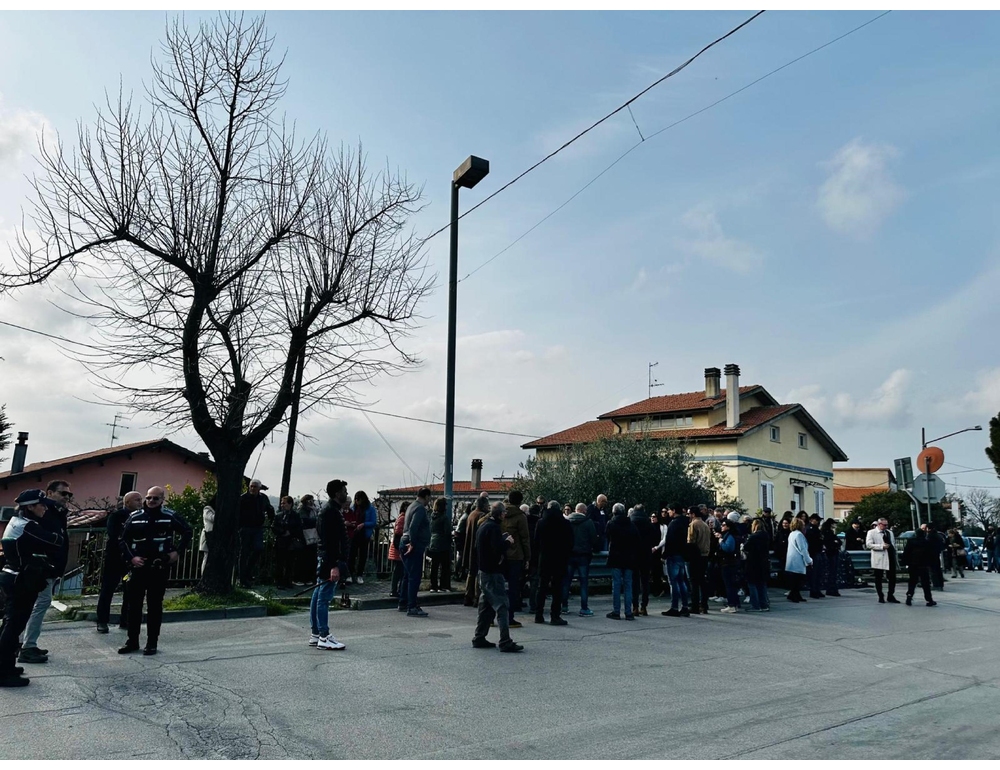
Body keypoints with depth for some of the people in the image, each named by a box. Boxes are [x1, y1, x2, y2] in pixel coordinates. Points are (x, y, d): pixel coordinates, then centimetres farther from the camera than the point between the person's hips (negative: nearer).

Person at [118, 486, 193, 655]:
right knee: (134, 604, 7)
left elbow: (187, 532, 8)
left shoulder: (170, 516, -2)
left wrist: (177, 551, -1)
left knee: (155, 605, 3)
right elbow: (124, 540, 10)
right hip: (137, 567, 3)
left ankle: (152, 643, 12)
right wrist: (131, 557, -4)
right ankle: (132, 641, 20)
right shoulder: (135, 517, 5)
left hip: (159, 568, -2)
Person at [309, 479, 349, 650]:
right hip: (330, 560, -11)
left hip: (325, 559, 11)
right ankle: (324, 637, -1)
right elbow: (328, 542, -22)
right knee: (324, 597, -6)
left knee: (319, 595, 13)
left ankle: (315, 634, 20)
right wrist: (334, 566, -25)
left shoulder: (333, 509, 16)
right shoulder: (330, 511, -16)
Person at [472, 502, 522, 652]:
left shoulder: (483, 525, 12)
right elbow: (498, 549, -26)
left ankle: (479, 638, 20)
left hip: (484, 571, 10)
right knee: (501, 606, -8)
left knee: (486, 606, 16)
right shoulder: (493, 527, -17)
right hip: (493, 572, -10)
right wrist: (508, 542, -8)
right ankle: (505, 642, -8)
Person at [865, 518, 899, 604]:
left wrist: (895, 557, 13)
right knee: (878, 578, 2)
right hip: (879, 559, -5)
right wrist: (882, 546, -17)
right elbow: (868, 544, -13)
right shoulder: (871, 532, -3)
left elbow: (894, 544, 20)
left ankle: (890, 596, 18)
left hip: (891, 558, 5)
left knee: (892, 578, 6)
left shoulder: (890, 532, 15)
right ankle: (881, 597, 12)